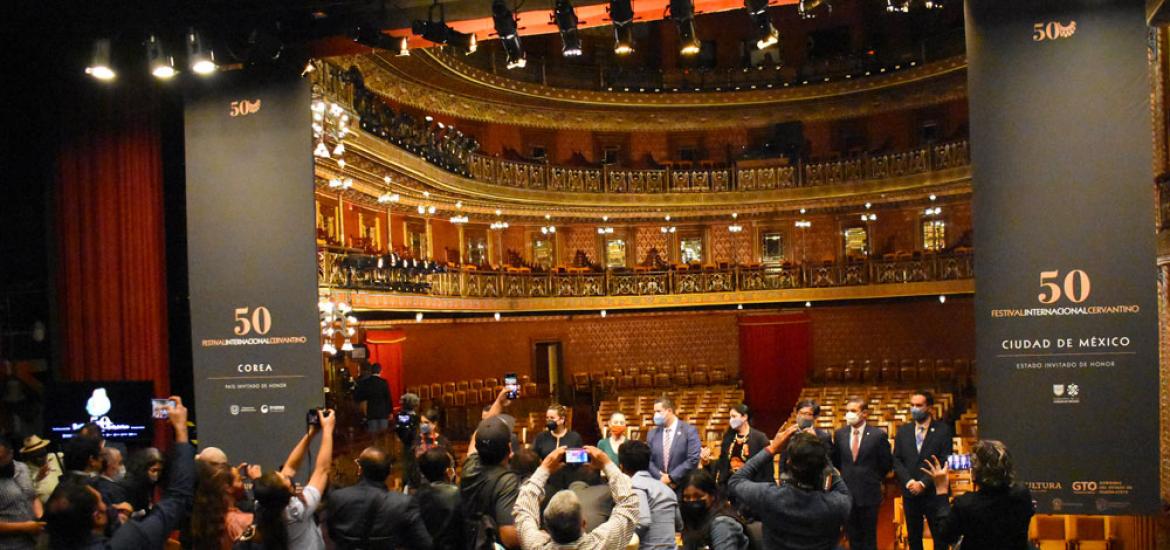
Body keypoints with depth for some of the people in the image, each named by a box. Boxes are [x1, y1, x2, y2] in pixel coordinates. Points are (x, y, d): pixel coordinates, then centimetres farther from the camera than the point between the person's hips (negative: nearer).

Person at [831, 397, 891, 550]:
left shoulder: (878, 435, -9)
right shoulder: (840, 434, 1)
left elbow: (886, 464, 0)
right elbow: (836, 461, 14)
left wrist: (874, 479, 6)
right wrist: (847, 475, 10)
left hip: (869, 494, -3)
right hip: (847, 493, 3)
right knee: (852, 537, 13)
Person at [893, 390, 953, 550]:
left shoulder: (943, 430, -2)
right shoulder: (903, 431, 9)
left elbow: (945, 461, -8)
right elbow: (897, 460, 6)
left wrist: (923, 483, -14)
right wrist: (909, 482, -10)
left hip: (934, 493, -3)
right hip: (910, 492, 3)